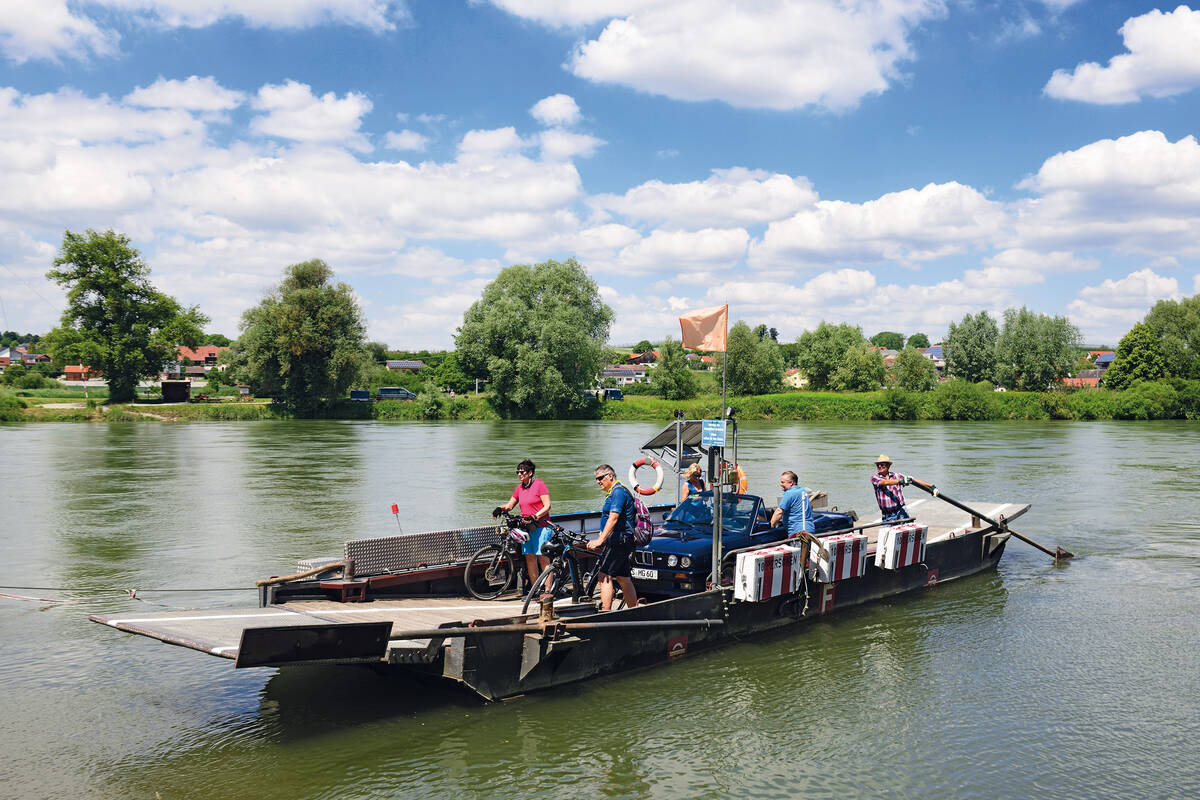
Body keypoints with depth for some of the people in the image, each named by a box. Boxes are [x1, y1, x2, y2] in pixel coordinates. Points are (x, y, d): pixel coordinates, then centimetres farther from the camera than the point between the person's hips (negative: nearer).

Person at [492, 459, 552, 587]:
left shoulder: (539, 484, -6)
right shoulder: (519, 488, 14)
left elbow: (547, 506, -10)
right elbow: (510, 505, 19)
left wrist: (535, 517, -21)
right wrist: (500, 508, -1)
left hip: (541, 526, -6)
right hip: (526, 528, 6)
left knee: (543, 558, -9)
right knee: (529, 557, 3)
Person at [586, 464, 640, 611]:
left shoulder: (618, 491, -13)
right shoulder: (613, 493, 20)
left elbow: (613, 518, -24)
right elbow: (608, 520, 24)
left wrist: (600, 540, -29)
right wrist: (599, 541, 17)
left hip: (619, 541, -11)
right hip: (621, 542, 11)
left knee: (604, 576, -13)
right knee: (624, 579, 12)